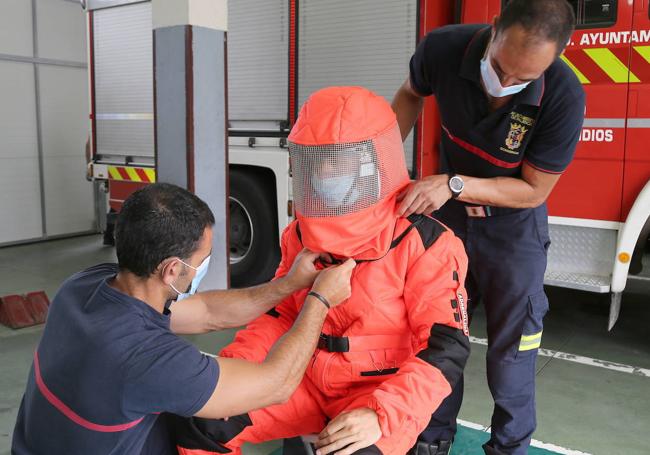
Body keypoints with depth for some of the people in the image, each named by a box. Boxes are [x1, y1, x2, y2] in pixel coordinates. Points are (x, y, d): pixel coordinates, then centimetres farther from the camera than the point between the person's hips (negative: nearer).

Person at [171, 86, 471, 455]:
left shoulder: (423, 242, -16)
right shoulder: (303, 233, 3)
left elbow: (447, 346, -17)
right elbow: (282, 312, 12)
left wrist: (381, 414, -29)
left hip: (384, 391, -4)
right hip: (310, 380, 5)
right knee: (202, 420, -10)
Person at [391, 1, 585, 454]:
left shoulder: (563, 96, -28)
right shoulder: (443, 48, -22)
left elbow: (533, 190, -19)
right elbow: (412, 94, 2)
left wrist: (455, 184, -32)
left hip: (513, 225, -2)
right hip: (448, 216, 2)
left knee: (511, 349, 4)